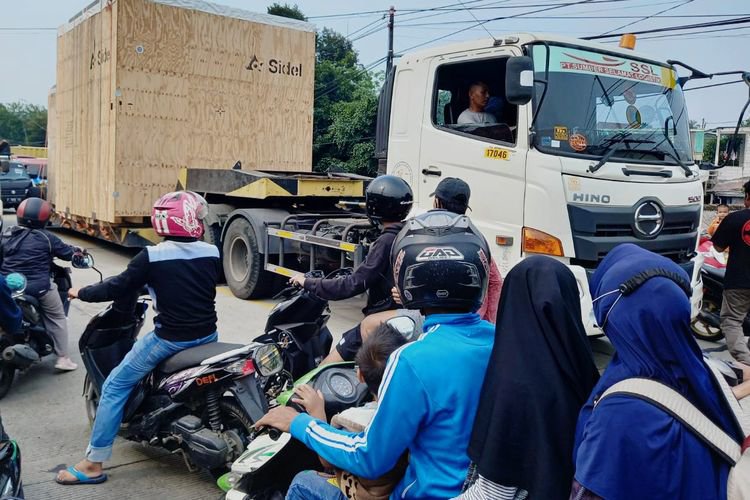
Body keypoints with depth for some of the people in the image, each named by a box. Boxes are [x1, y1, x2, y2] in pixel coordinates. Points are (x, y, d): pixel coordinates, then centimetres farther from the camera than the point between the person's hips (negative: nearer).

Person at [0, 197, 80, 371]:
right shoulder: (45, 238, -7)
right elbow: (67, 252, 2)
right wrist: (78, 250, 23)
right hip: (38, 286, -5)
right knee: (57, 318, 11)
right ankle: (63, 359, 9)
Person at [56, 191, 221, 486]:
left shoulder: (152, 257, -14)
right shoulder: (212, 253, -1)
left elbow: (118, 287, -6)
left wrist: (82, 293, 13)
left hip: (170, 338, -5)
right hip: (207, 335, 5)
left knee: (114, 387, 8)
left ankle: (93, 464, 11)